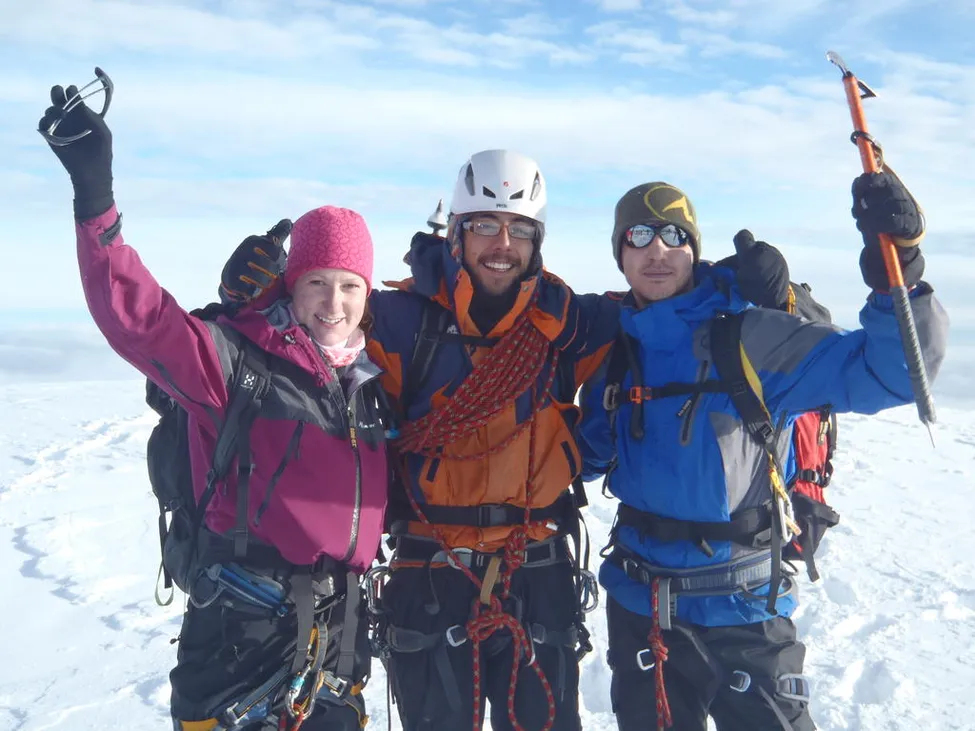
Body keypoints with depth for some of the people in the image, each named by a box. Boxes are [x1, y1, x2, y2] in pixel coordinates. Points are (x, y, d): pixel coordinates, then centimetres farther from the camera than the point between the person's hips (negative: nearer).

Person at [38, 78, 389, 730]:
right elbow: (137, 315, -22)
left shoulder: (372, 379, 9)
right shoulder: (239, 362, -10)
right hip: (247, 623, -6)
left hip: (341, 620, 6)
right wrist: (96, 195, -31)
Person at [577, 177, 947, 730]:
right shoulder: (617, 352, 1)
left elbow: (892, 371, -22)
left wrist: (898, 275, -36)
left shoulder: (751, 338, -14)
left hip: (741, 609, -4)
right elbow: (591, 455, 12)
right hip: (638, 605, 5)